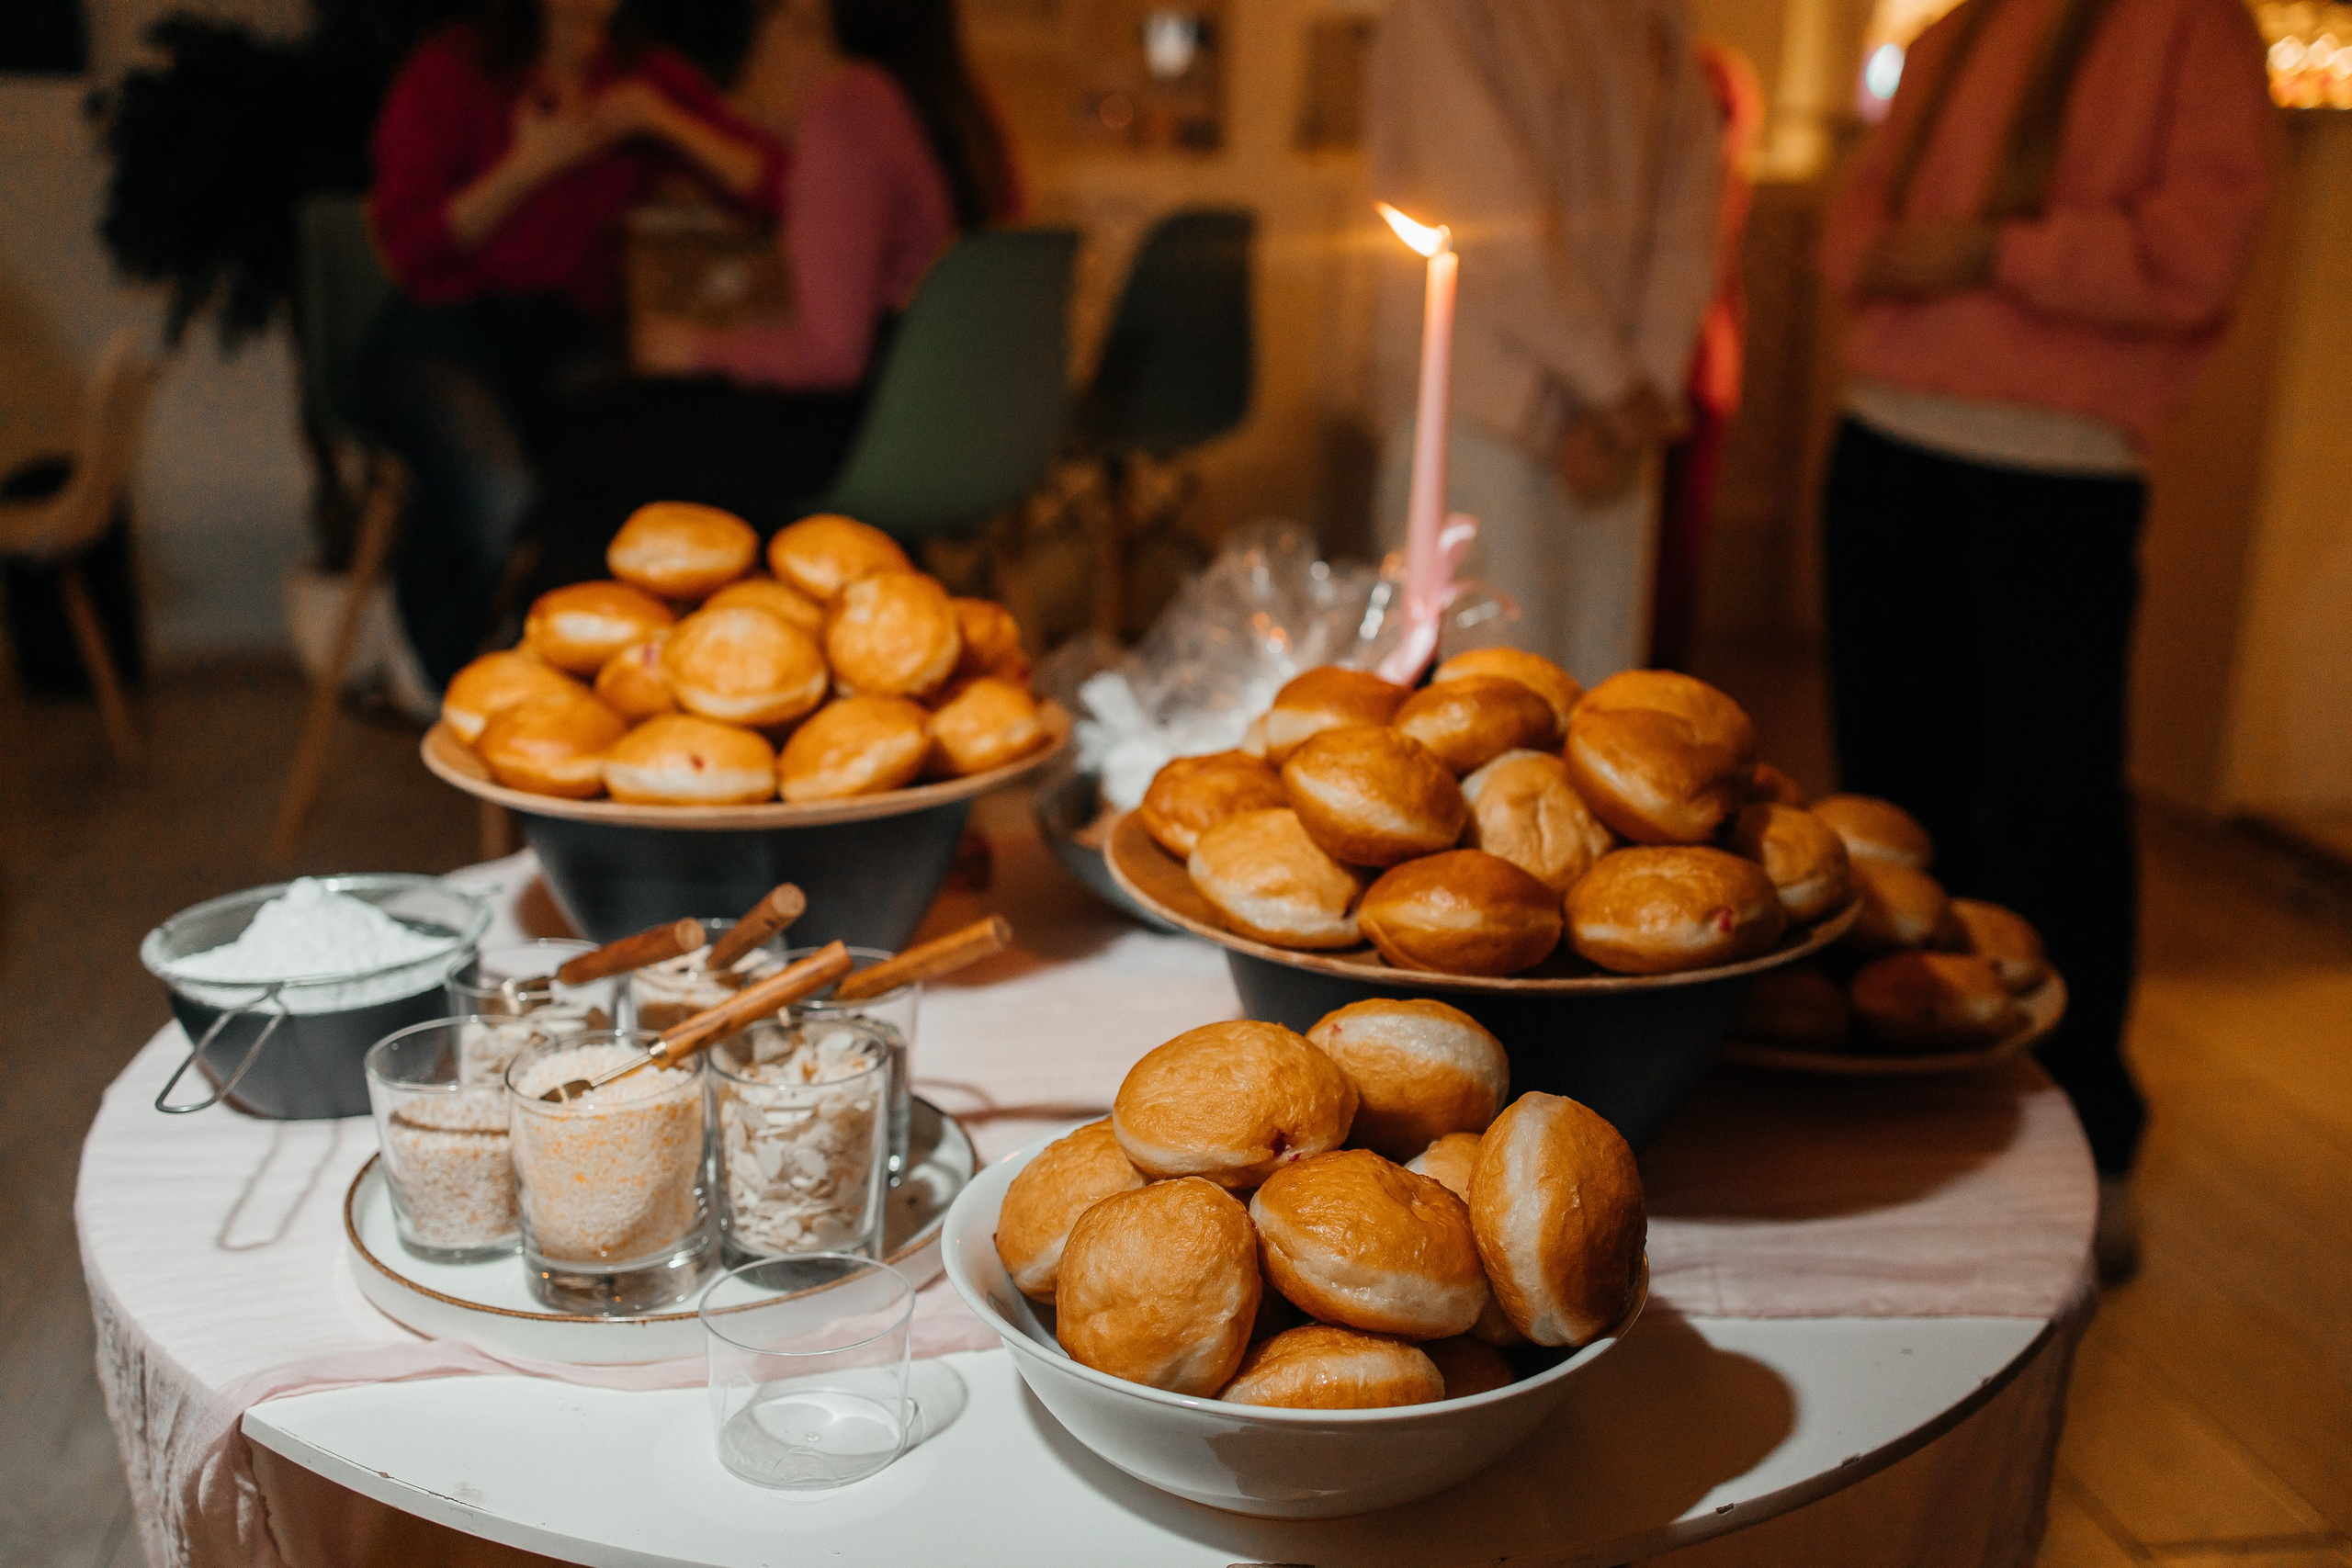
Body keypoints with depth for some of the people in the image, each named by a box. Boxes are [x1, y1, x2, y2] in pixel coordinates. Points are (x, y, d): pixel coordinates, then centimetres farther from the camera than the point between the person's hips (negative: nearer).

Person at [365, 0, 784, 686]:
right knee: (495, 492, -34)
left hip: (569, 335, 3)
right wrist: (530, 166, -9)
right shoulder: (450, 70, 4)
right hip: (443, 329, -2)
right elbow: (410, 248, -3)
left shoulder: (649, 77, 13)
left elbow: (770, 185, 5)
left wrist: (664, 122, -6)